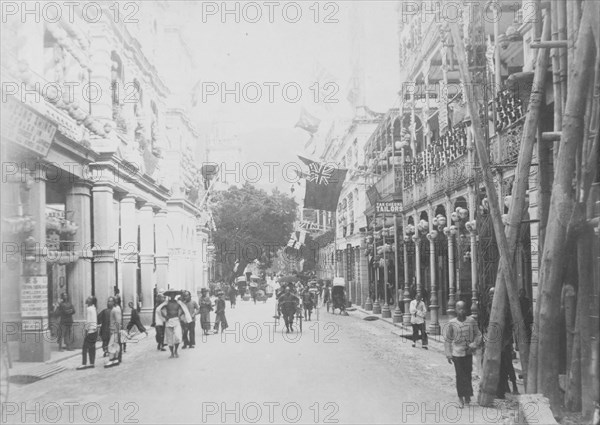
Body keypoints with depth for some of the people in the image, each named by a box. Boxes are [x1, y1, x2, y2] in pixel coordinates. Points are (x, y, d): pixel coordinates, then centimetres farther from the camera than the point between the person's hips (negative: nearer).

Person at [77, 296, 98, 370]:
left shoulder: (88, 309, -13)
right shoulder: (93, 308, 13)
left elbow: (88, 321, -16)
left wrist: (86, 330, -14)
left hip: (90, 330, -9)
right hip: (95, 330, 9)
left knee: (85, 348, -7)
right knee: (92, 347, 11)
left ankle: (84, 364, -9)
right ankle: (92, 363, 12)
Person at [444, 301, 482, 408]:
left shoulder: (471, 321, -2)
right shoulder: (452, 323, -7)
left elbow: (478, 335, 7)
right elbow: (447, 340, 0)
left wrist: (474, 344, -10)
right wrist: (448, 354, -2)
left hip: (468, 352, 2)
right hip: (457, 353, -2)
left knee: (468, 374, 9)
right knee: (460, 375, 0)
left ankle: (467, 395, 28)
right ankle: (461, 397, 12)